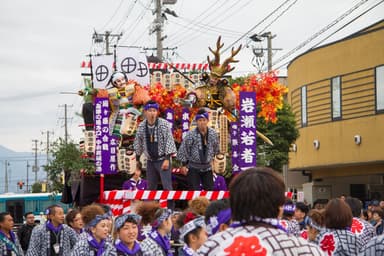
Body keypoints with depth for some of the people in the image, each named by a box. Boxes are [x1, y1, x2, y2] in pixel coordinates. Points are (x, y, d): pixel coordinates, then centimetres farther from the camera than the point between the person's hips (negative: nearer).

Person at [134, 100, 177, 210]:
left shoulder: (163, 124, -12)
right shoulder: (142, 126, 1)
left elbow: (169, 140, -14)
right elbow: (138, 143, 11)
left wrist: (167, 159, -19)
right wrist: (137, 159, 14)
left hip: (162, 159, -4)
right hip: (150, 161, 4)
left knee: (167, 187, -11)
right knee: (151, 188, 9)